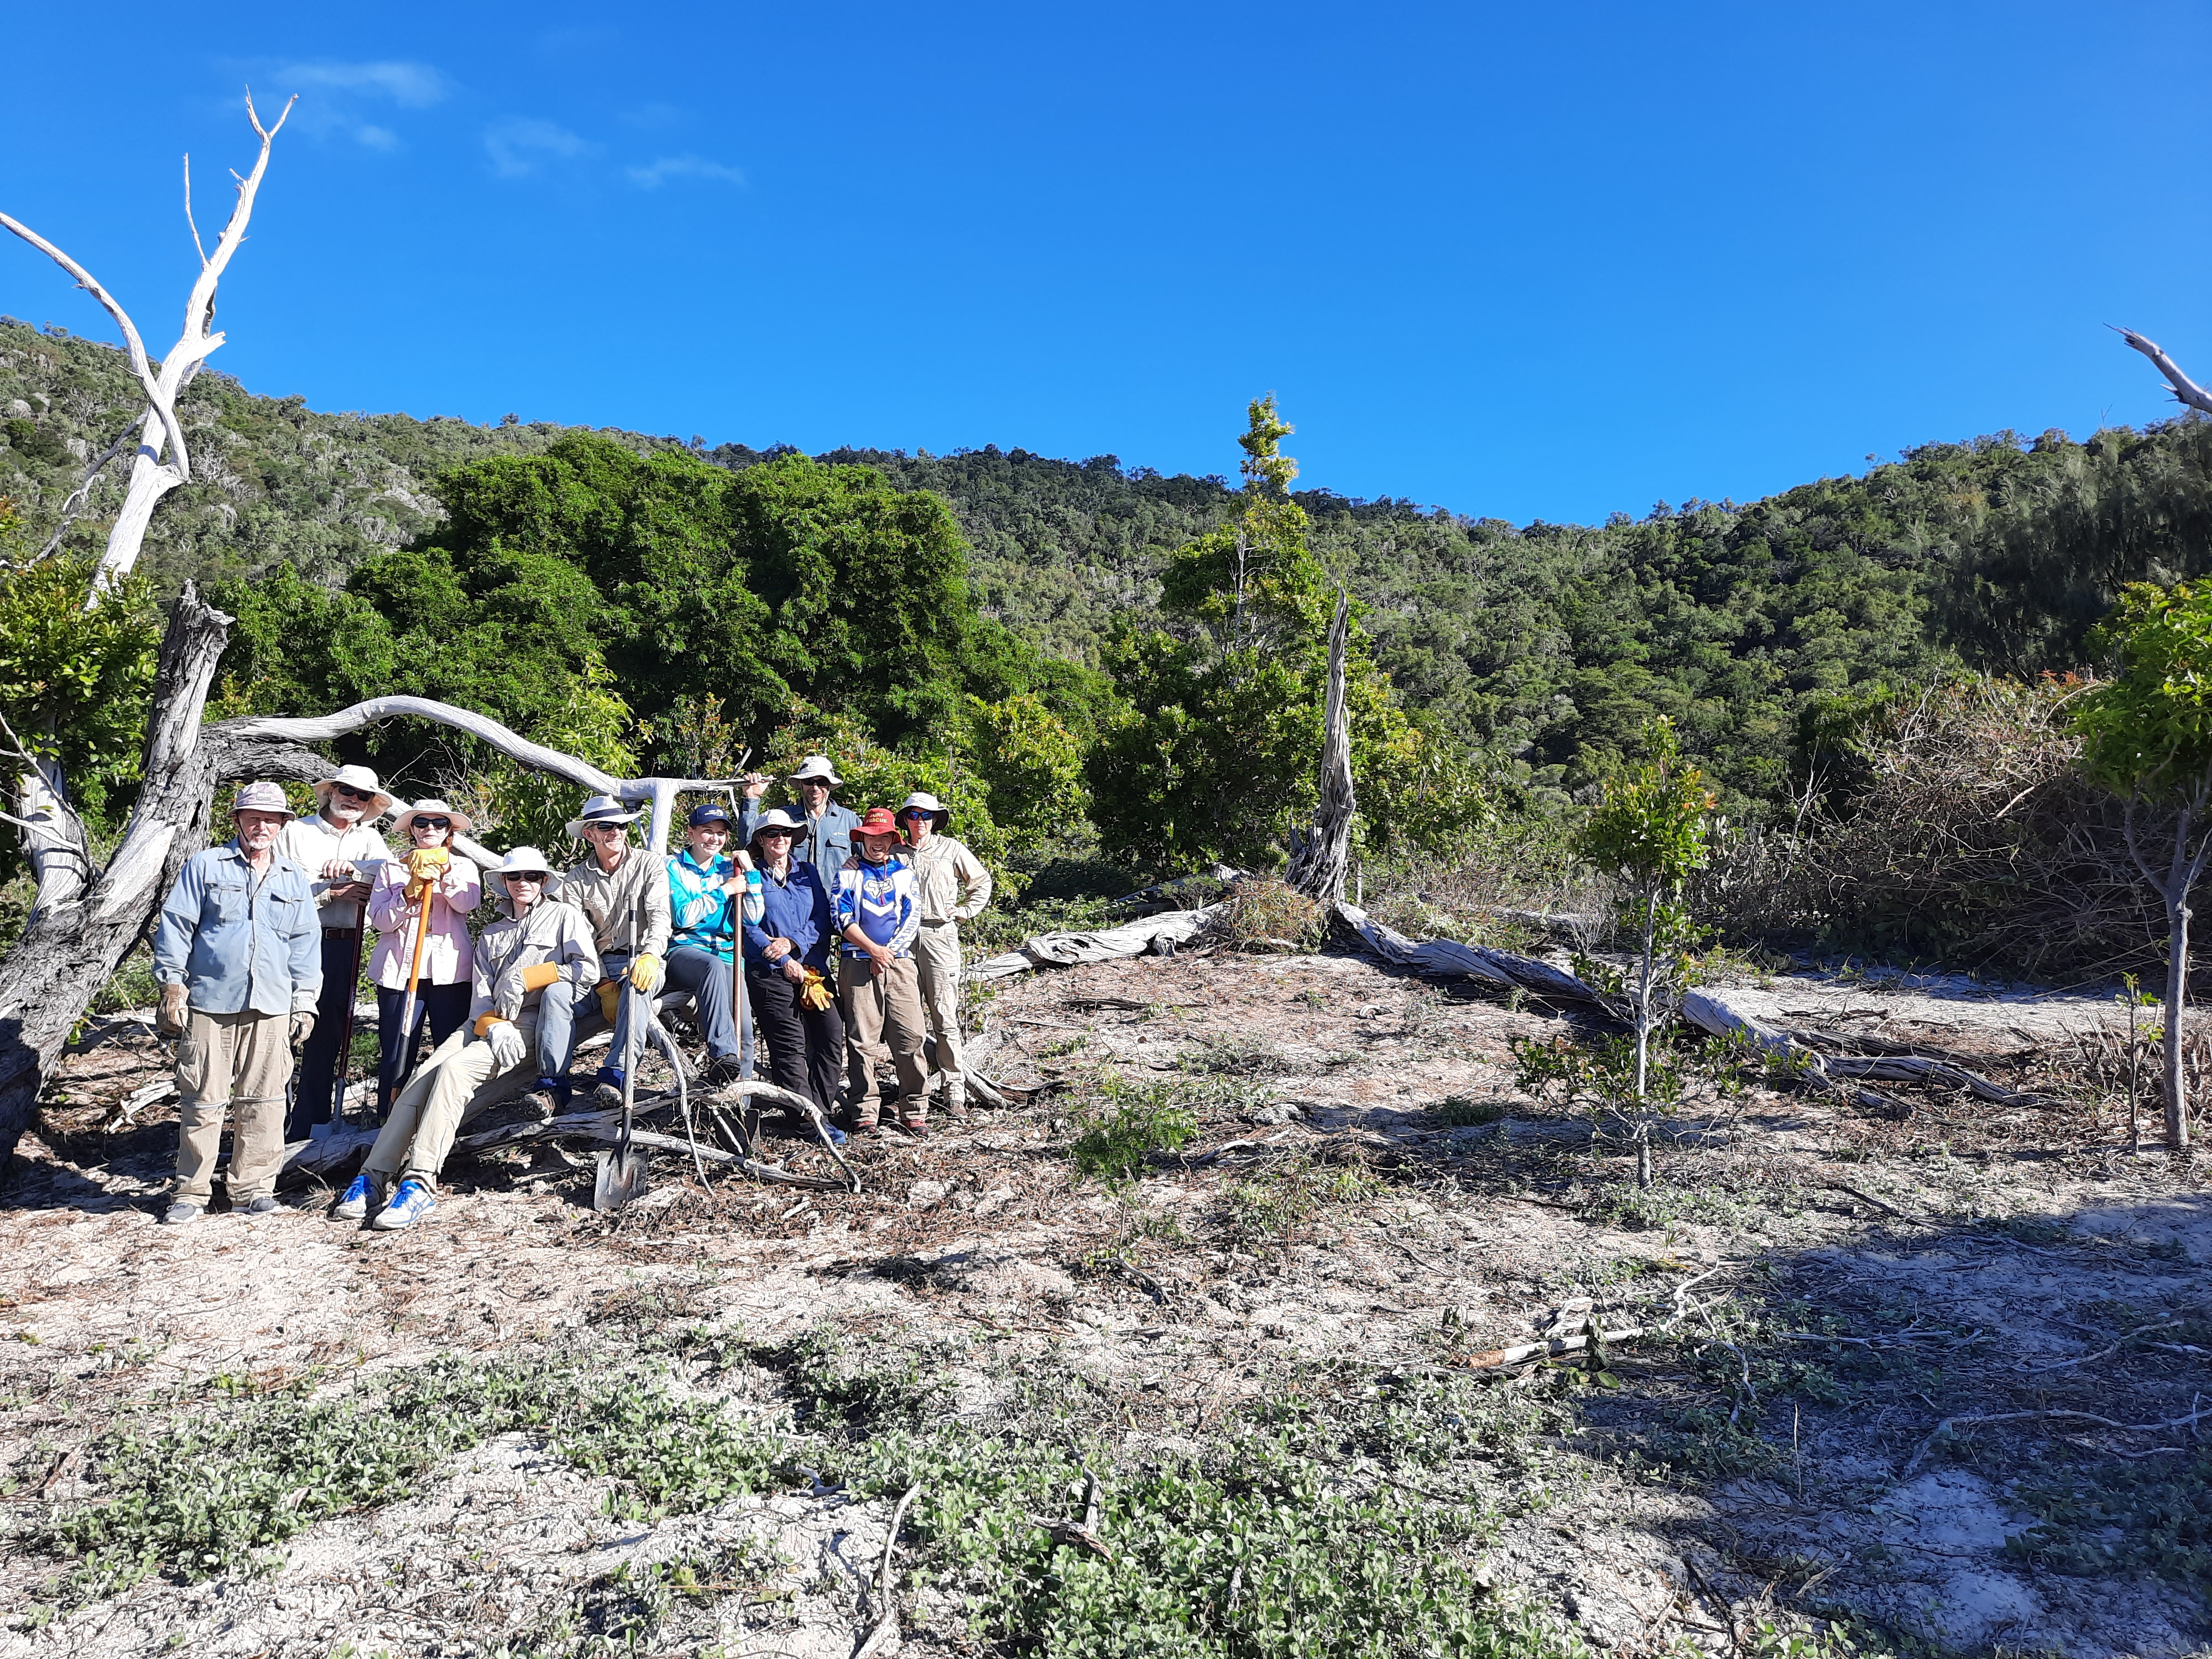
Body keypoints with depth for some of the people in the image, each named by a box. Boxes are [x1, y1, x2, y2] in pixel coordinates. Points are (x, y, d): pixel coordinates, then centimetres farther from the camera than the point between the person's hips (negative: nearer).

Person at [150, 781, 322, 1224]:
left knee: (262, 1100, 3)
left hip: (271, 1007, 2)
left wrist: (305, 1003, 10)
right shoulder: (205, 865, 7)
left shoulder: (294, 879, 16)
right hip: (209, 1003, -2)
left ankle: (254, 1186, 12)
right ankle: (191, 1191, 10)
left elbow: (306, 944, 16)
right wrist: (172, 988, -3)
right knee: (202, 1099, 0)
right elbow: (175, 926, 4)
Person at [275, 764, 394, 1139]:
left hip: (343, 947, 3)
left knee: (328, 1033, 7)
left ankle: (309, 1128, 15)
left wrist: (353, 866, -23)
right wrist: (331, 894, -12)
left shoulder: (368, 839, 14)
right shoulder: (295, 831, 5)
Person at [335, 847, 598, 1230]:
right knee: (421, 1078, -19)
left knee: (455, 1069, -29)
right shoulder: (492, 934, 26)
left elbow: (589, 970, -2)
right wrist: (494, 1028, -9)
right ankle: (374, 1177, -21)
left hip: (533, 1023, -6)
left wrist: (527, 978, -7)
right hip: (487, 1023, 6)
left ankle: (420, 1184, -35)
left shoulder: (566, 917, 12)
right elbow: (480, 995, 12)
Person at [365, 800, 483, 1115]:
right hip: (399, 970, 0)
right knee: (396, 1055, -1)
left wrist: (445, 871, -17)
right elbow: (379, 920, 2)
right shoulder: (391, 867, 13)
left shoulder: (463, 867, 14)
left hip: (450, 970, 0)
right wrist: (409, 894, -11)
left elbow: (469, 902, -7)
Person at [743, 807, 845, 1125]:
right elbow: (748, 927, -3)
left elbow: (823, 921, 9)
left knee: (832, 1036, -9)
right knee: (789, 1044, -11)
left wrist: (793, 942, -8)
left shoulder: (808, 873, 18)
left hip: (813, 967, 4)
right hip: (769, 971, -4)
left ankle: (820, 1111, 0)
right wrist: (784, 961, -10)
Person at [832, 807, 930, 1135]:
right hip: (858, 963, -1)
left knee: (910, 1037, -5)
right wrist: (874, 949, -11)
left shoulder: (904, 873, 15)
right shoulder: (848, 872, 10)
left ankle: (914, 1111, 1)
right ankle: (864, 1112, 6)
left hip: (898, 962, 1)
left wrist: (889, 952, -6)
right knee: (862, 1039, -2)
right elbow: (842, 917, 0)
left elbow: (912, 918, 7)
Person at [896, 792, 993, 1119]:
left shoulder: (951, 849, 6)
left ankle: (955, 1092, -2)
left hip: (940, 935, -2)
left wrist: (964, 911, 7)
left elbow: (982, 881, 17)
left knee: (945, 1017, -5)